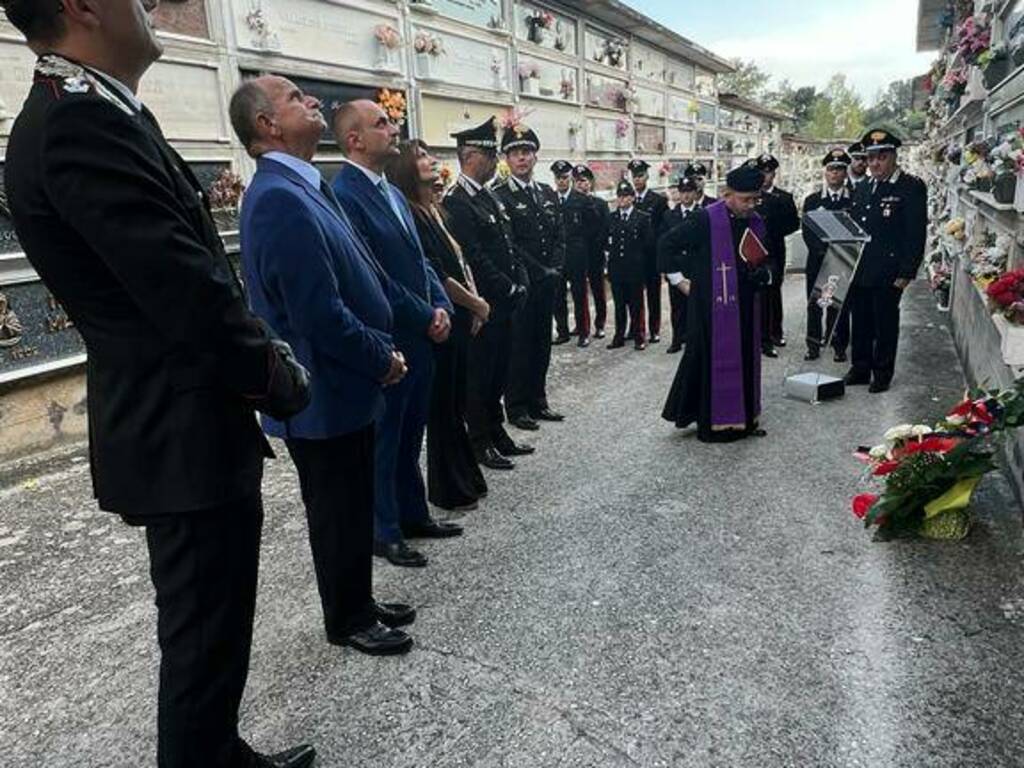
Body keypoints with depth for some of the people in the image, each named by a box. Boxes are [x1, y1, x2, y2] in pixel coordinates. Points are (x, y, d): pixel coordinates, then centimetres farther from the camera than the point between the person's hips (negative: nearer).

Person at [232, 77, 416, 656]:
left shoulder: (305, 187, 11)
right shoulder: (280, 197, -21)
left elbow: (359, 277, 14)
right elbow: (317, 313, -26)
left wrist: (382, 351, 5)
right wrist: (383, 359, -12)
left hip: (347, 387, 9)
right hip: (325, 395, -9)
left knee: (354, 506, 21)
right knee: (338, 513, 9)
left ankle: (359, 603, 39)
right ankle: (348, 621, 29)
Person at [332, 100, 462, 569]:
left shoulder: (391, 192, 14)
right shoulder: (343, 195, -16)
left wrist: (441, 307, 0)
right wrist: (426, 318, -14)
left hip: (420, 339, 9)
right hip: (386, 344, -8)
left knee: (410, 436, 19)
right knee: (383, 441, 7)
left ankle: (413, 514, 35)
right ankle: (384, 532, 23)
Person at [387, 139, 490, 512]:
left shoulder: (433, 210, 13)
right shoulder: (408, 215, -15)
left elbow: (459, 259, 13)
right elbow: (434, 274, -19)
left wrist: (474, 301, -1)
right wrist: (476, 303, -9)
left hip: (458, 317, 8)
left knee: (455, 398, 16)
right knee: (443, 401, 3)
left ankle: (466, 478, 29)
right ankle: (449, 490, 17)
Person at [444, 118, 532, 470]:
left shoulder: (491, 198, 14)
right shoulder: (456, 203, -15)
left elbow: (509, 247, 17)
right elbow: (475, 259, -20)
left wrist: (520, 285, 4)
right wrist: (510, 290, -15)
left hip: (504, 305, 9)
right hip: (482, 305, -9)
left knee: (499, 371, 16)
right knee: (479, 374, 2)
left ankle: (497, 433, 29)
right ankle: (480, 444, 14)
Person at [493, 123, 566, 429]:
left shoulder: (548, 194, 13)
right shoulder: (499, 196, -8)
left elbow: (559, 238, 12)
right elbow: (508, 245, -13)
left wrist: (556, 269, -4)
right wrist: (540, 272, -13)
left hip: (548, 284, 6)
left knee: (542, 343, 12)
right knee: (519, 344, 0)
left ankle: (537, 401, 23)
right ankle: (516, 407, 11)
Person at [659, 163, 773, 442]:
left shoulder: (757, 223, 7)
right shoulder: (705, 220, -13)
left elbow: (769, 259, 18)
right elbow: (666, 244, -9)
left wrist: (765, 273, -5)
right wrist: (694, 273, -7)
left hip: (746, 306, 7)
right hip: (712, 305, -6)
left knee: (745, 360, 12)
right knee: (713, 361, 0)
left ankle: (743, 419, 25)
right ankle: (713, 423, 13)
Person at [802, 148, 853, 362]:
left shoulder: (855, 200, 2)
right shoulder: (812, 200, 7)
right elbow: (807, 232, 0)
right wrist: (822, 250, -14)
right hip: (817, 260, 1)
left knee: (840, 305, 3)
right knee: (814, 305, 5)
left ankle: (839, 346, 12)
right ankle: (813, 345, 15)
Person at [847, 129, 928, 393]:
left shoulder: (912, 187, -6)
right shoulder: (863, 188, 13)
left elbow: (916, 233, -10)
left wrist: (906, 273, -15)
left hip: (888, 273, -5)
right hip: (858, 270, 6)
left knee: (885, 323, 5)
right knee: (860, 321, 12)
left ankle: (883, 373, 17)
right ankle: (860, 368, 24)